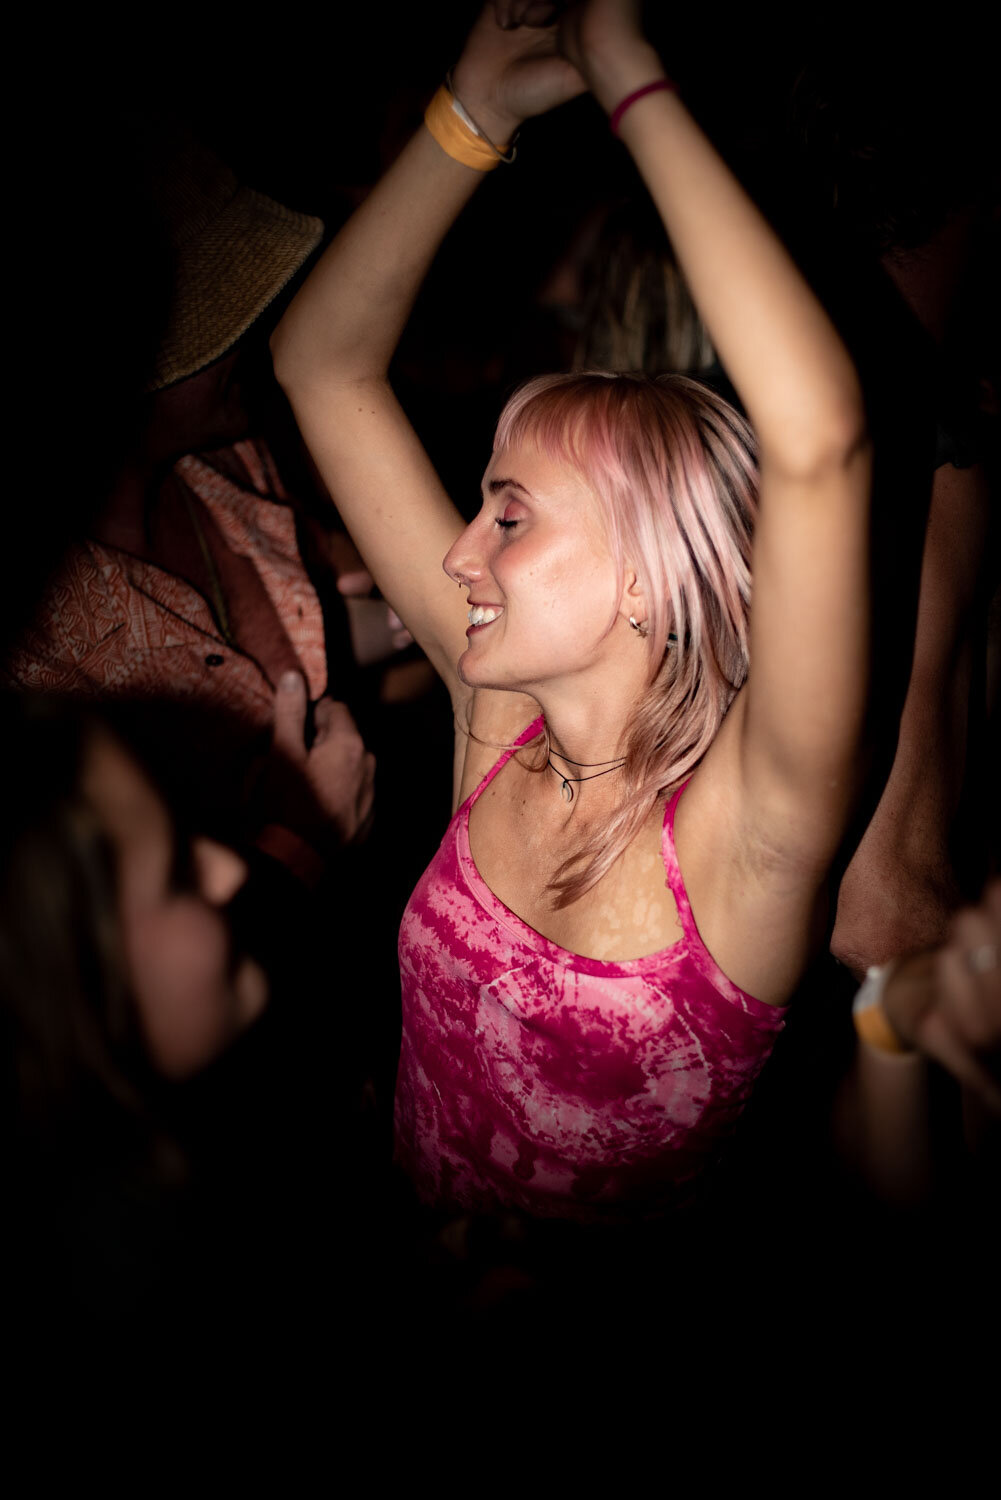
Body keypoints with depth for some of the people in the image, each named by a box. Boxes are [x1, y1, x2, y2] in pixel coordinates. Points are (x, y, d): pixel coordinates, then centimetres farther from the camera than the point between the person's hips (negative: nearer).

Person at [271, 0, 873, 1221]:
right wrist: (479, 107, -11)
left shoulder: (743, 828, -21)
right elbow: (320, 363, -4)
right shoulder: (499, 715, -7)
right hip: (407, 1250, 5)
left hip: (617, 1294, -5)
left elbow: (818, 438, -38)